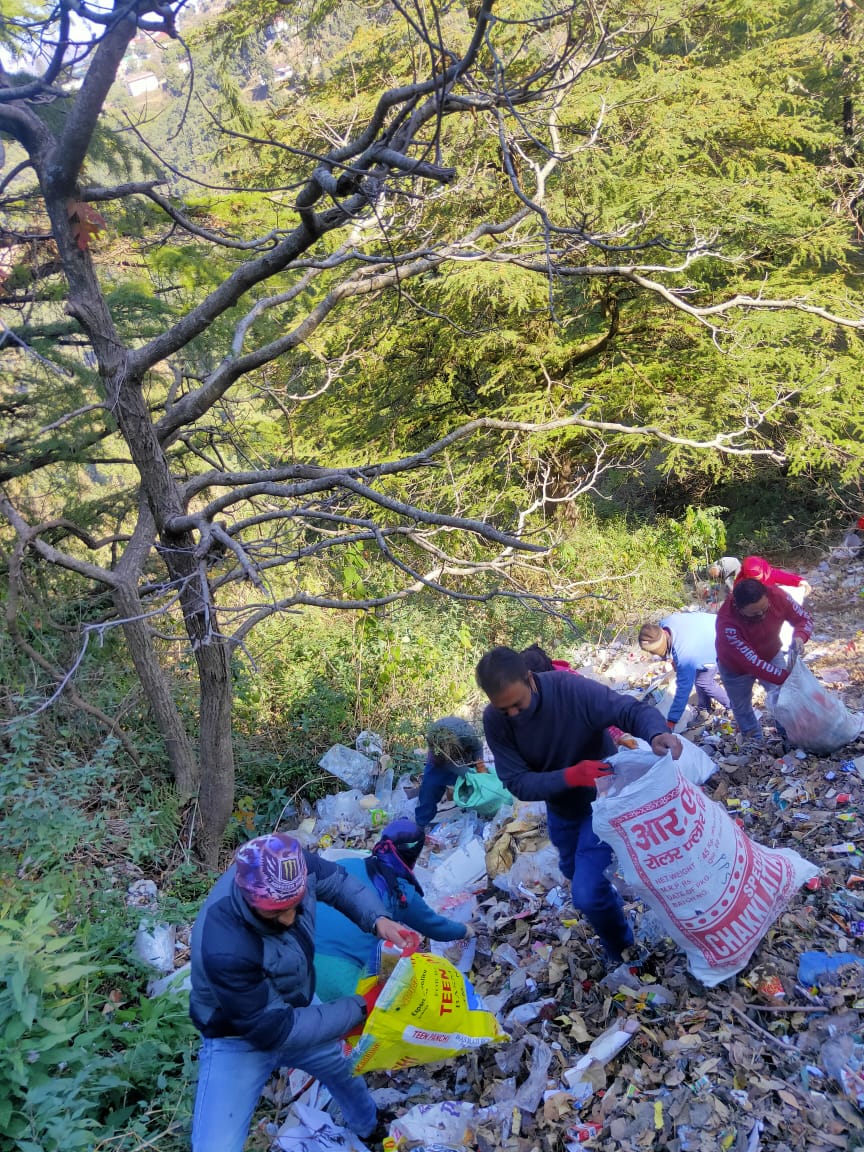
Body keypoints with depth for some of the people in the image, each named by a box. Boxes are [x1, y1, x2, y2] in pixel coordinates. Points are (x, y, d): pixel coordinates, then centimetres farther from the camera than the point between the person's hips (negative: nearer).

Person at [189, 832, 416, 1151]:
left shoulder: (290, 868, -28)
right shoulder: (225, 949, -43)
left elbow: (337, 882, -6)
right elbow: (271, 1029, -32)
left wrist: (377, 919, -24)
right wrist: (358, 1009, -27)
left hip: (294, 1011, 6)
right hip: (240, 1039, -6)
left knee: (346, 1067, 27)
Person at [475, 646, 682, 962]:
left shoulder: (573, 689, -33)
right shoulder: (494, 721, -22)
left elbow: (632, 710, -31)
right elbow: (518, 783, -24)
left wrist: (657, 733, -54)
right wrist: (570, 776, -40)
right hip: (560, 807, 5)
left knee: (586, 892, -12)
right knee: (577, 874, 27)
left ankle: (624, 955, 19)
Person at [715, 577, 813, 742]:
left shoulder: (776, 596, -33)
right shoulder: (727, 624, -45)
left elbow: (804, 618, -16)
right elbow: (752, 663, -41)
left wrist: (799, 636, -38)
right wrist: (785, 677, -43)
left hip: (770, 656, 3)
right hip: (736, 667, -3)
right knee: (742, 709, 15)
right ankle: (756, 746, 41)